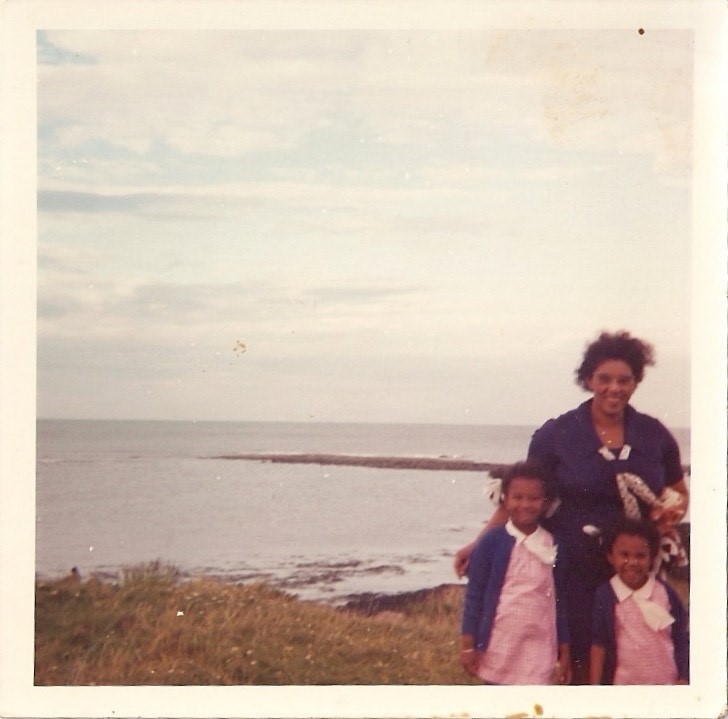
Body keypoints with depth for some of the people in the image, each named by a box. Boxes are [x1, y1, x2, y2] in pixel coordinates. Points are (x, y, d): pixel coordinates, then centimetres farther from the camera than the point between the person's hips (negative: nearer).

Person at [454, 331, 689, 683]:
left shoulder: (654, 434, 4)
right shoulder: (557, 433, -4)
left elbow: (680, 494, 16)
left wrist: (673, 513, -6)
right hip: (575, 570, -2)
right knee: (581, 663, 4)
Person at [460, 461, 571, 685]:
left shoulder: (554, 547, 1)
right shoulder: (492, 543, -5)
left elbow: (561, 600, 7)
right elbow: (474, 595, -2)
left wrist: (564, 651, 7)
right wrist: (468, 645, -4)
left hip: (539, 651, 1)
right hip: (499, 648, -1)